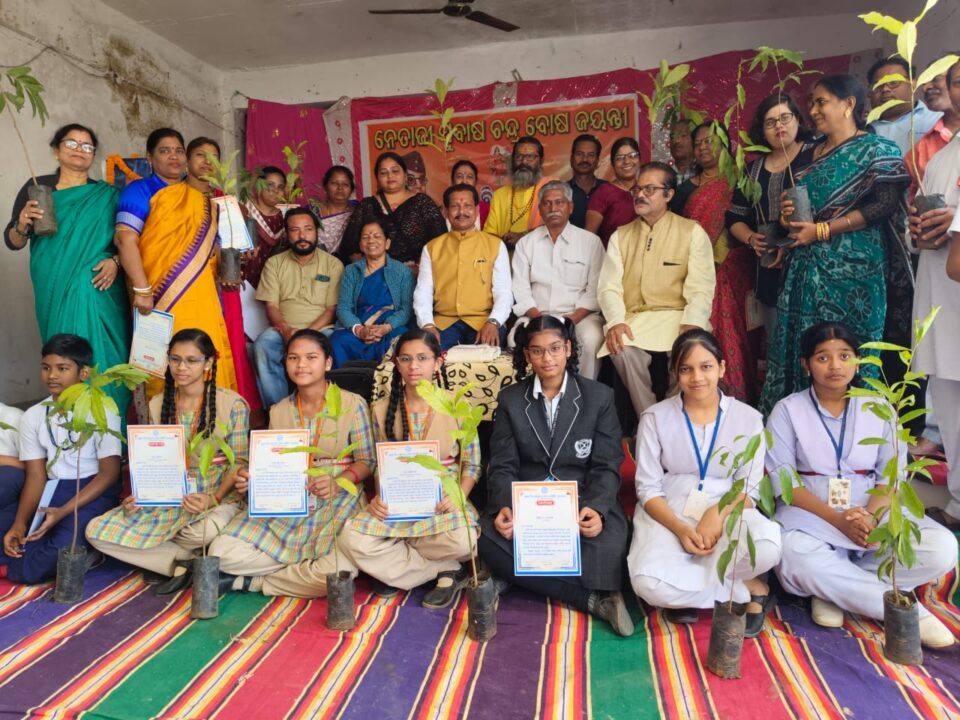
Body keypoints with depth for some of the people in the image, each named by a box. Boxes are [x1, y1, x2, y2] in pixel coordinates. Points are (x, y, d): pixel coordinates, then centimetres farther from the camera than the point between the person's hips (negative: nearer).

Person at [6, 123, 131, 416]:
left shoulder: (106, 194, 10)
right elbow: (12, 242, 7)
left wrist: (115, 261, -9)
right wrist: (22, 225, -14)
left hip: (97, 291, 0)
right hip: (55, 291, 0)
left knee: (102, 358, -4)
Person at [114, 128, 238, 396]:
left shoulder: (200, 196, 19)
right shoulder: (140, 190, 2)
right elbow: (125, 238, -10)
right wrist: (141, 289, -19)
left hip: (201, 298, 5)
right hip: (162, 299, -5)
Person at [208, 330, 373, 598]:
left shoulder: (352, 404, -3)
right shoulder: (278, 411, 11)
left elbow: (367, 461, -3)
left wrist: (338, 482, -22)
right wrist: (253, 478, -11)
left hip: (337, 499, -3)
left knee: (339, 570, -32)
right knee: (222, 552, -19)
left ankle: (254, 582, -7)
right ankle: (307, 566, -3)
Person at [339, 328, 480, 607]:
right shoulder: (382, 409, 3)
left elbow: (472, 464, 1)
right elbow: (381, 466, 9)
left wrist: (458, 496, -18)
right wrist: (379, 497, -11)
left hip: (444, 502, -2)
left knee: (463, 540, -35)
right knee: (352, 539, -26)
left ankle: (393, 565, -2)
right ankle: (445, 570, -10)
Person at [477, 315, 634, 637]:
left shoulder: (599, 397, 2)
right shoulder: (510, 400, 5)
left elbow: (606, 467, -2)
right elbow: (503, 467, 1)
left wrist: (595, 508, -23)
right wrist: (504, 507, -20)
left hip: (583, 499, -2)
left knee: (606, 547, -35)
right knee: (488, 540, -30)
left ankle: (519, 573, -16)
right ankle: (593, 598, -23)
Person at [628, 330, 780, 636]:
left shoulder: (748, 418, 2)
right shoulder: (655, 418, -2)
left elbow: (749, 489, 1)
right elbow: (648, 490, -3)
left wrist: (718, 514, -21)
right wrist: (681, 529, -21)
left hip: (727, 513, 1)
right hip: (668, 515, 0)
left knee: (767, 548, -34)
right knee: (649, 583, -30)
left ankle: (685, 592, -9)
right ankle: (748, 590, -8)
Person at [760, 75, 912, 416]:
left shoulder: (876, 149, 0)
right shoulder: (807, 156, 16)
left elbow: (884, 204, -12)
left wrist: (822, 230, -16)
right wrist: (788, 216, 0)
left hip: (851, 268, -5)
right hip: (808, 269, 6)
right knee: (803, 349, 4)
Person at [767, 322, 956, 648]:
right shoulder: (787, 410, -2)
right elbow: (784, 481, -8)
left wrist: (869, 515, -19)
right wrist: (837, 519, -21)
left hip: (874, 512, 3)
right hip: (810, 513, -3)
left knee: (942, 548, -23)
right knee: (795, 558, -36)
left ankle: (835, 588, -13)